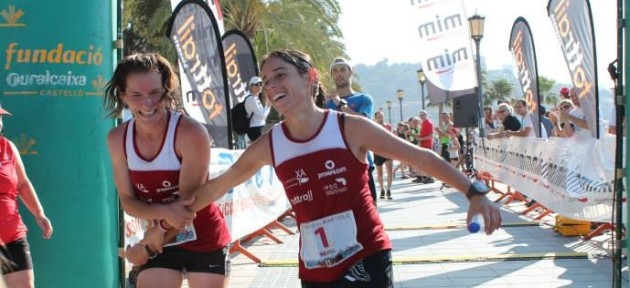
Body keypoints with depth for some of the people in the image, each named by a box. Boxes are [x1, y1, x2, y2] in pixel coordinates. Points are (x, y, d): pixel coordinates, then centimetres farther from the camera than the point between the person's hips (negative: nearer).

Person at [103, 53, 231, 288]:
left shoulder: (190, 133, -23)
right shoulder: (118, 139, -7)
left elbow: (187, 202, -20)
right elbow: (128, 200, -5)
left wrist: (148, 248, -11)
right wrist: (164, 212, -27)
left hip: (204, 242, -4)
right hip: (161, 242, 4)